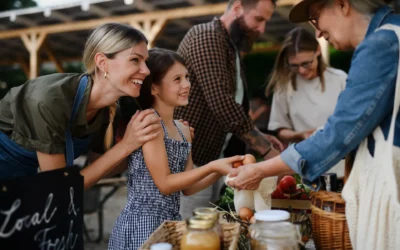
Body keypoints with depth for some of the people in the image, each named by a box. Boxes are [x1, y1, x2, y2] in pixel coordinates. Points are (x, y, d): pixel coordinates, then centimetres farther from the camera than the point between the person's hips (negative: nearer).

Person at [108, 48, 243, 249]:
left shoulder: (183, 130, 9)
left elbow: (187, 187, 10)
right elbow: (164, 184, -16)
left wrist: (220, 170, -4)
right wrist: (212, 166, -19)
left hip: (171, 221, 8)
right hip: (142, 224, -7)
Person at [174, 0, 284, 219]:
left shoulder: (233, 49, 15)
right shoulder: (206, 37, -14)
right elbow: (222, 105, -24)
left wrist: (260, 136, 6)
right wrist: (265, 150, -19)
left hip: (214, 160, 9)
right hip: (190, 160, -9)